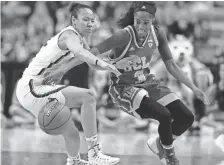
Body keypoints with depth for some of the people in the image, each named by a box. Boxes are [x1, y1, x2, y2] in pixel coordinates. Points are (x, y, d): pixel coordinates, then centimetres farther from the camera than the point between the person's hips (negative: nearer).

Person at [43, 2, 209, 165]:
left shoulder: (157, 33, -8)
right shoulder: (125, 36, -26)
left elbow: (171, 65, 3)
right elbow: (91, 53, -30)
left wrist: (194, 88, -1)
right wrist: (61, 69, -36)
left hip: (148, 82, 6)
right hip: (125, 88, -6)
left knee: (186, 117, -4)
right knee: (164, 116, -26)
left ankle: (159, 144, 24)